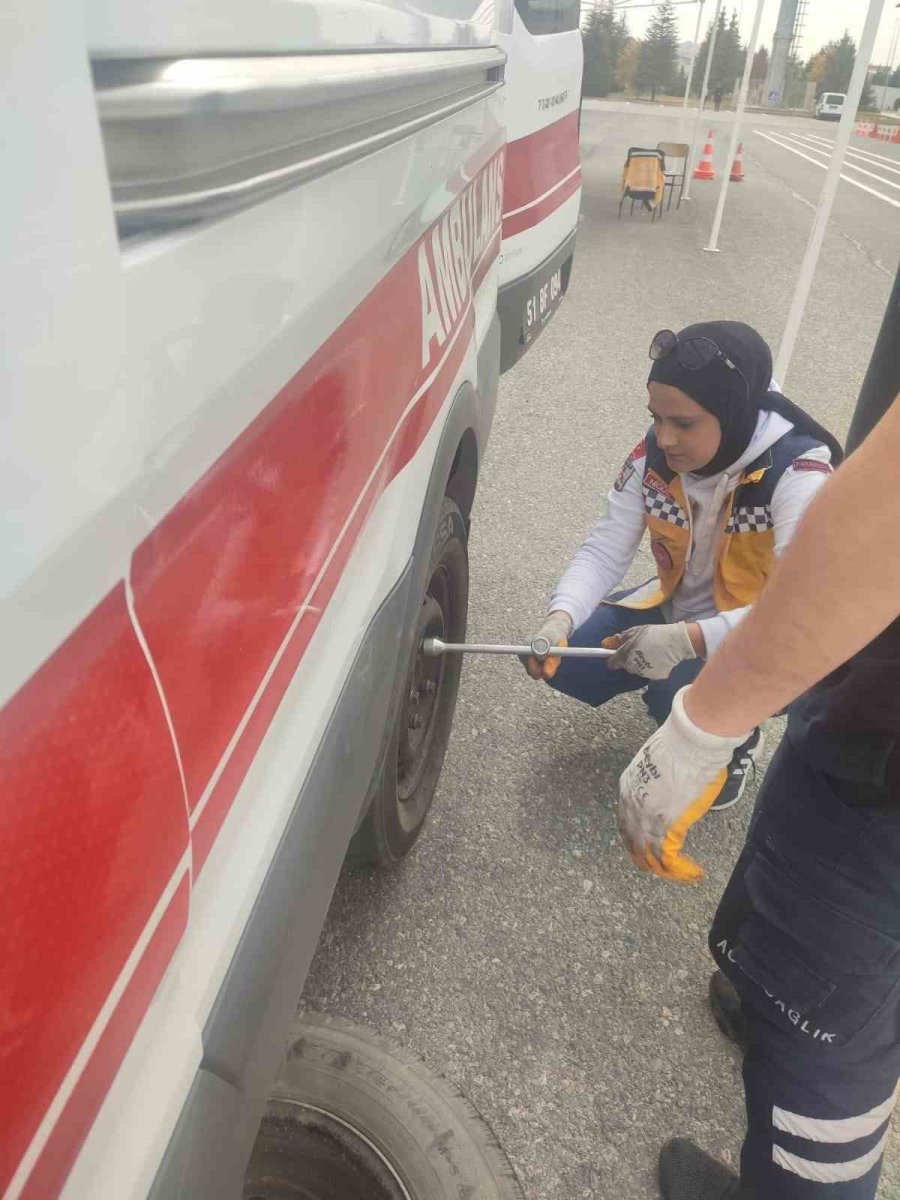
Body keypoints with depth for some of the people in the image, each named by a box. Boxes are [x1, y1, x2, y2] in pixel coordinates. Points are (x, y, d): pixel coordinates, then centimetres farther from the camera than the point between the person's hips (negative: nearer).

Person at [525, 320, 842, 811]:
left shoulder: (797, 472, -28)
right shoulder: (654, 454, -13)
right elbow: (605, 548, -13)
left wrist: (688, 640, -43)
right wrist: (561, 618, -31)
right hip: (674, 608, 5)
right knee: (562, 660, -11)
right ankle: (670, 678, 15)